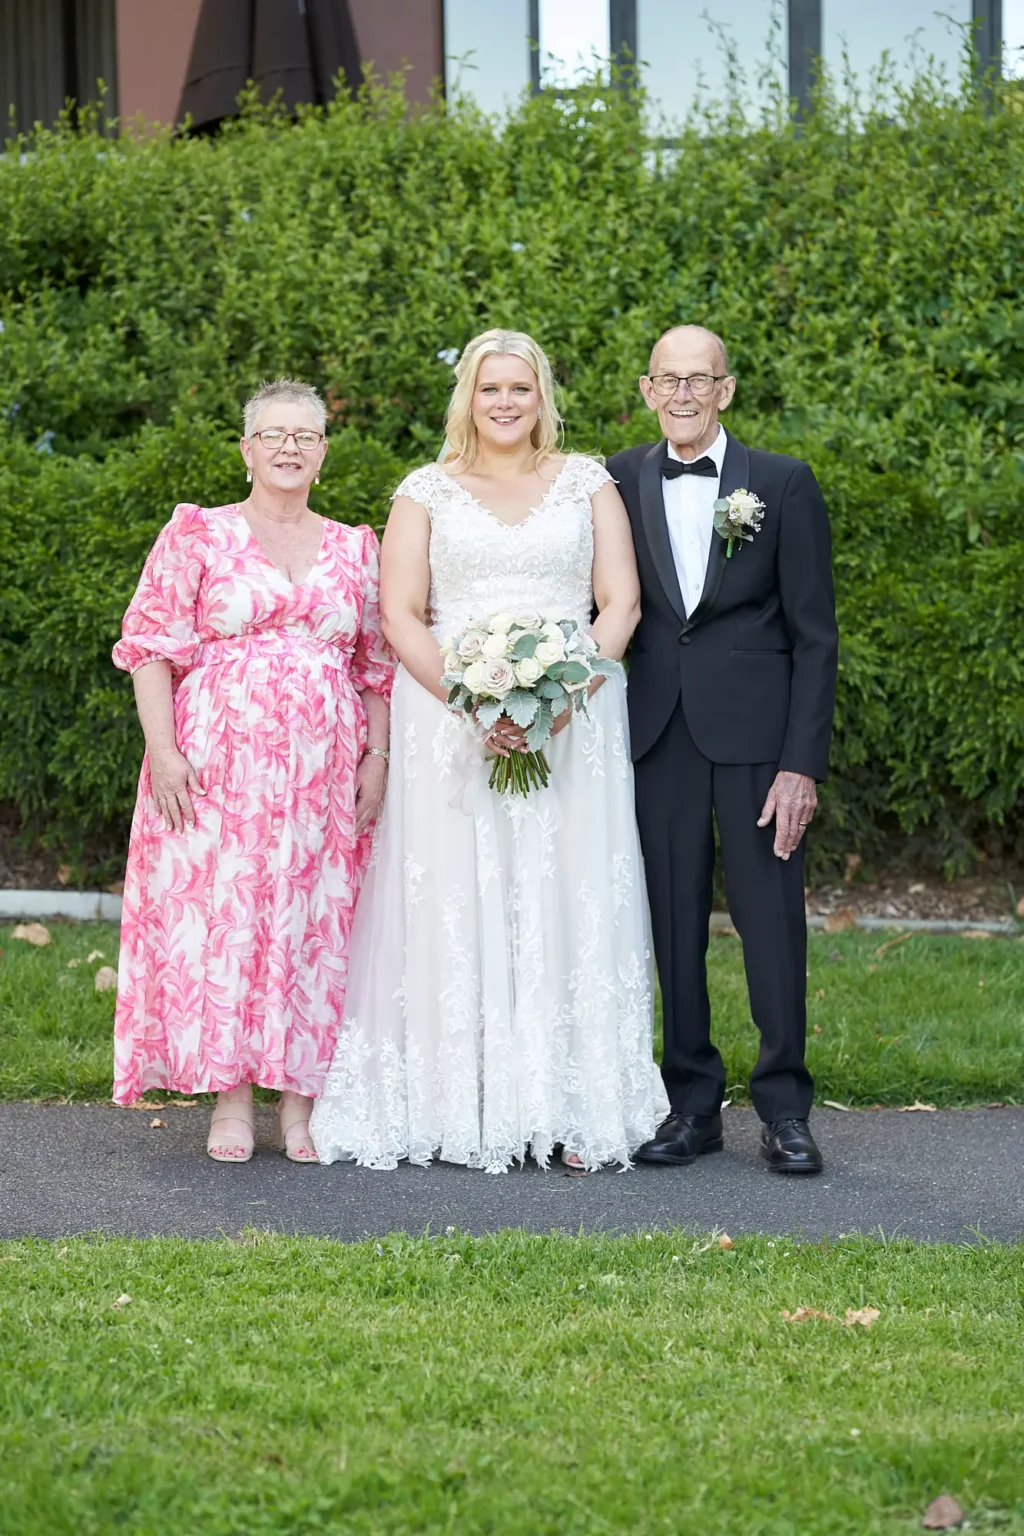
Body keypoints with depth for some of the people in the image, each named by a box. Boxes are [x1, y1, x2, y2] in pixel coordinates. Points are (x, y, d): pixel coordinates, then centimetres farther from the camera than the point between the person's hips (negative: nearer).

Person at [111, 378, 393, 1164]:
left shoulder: (356, 548, 12)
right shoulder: (198, 533, 4)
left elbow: (379, 666, 14)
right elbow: (150, 645, -1)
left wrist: (377, 759, 3)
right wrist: (162, 749, -11)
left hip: (322, 767, 2)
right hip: (216, 760, -2)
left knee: (314, 922, 1)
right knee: (214, 912, -5)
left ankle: (301, 1099, 8)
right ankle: (230, 1097, 3)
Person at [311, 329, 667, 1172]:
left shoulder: (588, 483, 10)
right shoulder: (427, 492, 8)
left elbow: (621, 604, 3)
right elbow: (400, 613, 0)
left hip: (574, 717, 0)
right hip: (451, 716, 0)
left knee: (569, 902, -3)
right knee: (458, 902, -4)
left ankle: (571, 1104, -1)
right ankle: (465, 1106, -1)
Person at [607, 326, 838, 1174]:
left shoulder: (783, 483, -1)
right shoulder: (620, 482, 6)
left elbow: (815, 635, -2)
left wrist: (802, 763, -9)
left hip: (755, 730, -2)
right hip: (658, 734, 2)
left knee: (771, 915, -1)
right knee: (672, 919, 6)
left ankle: (785, 1110, 8)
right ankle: (692, 1105, 15)